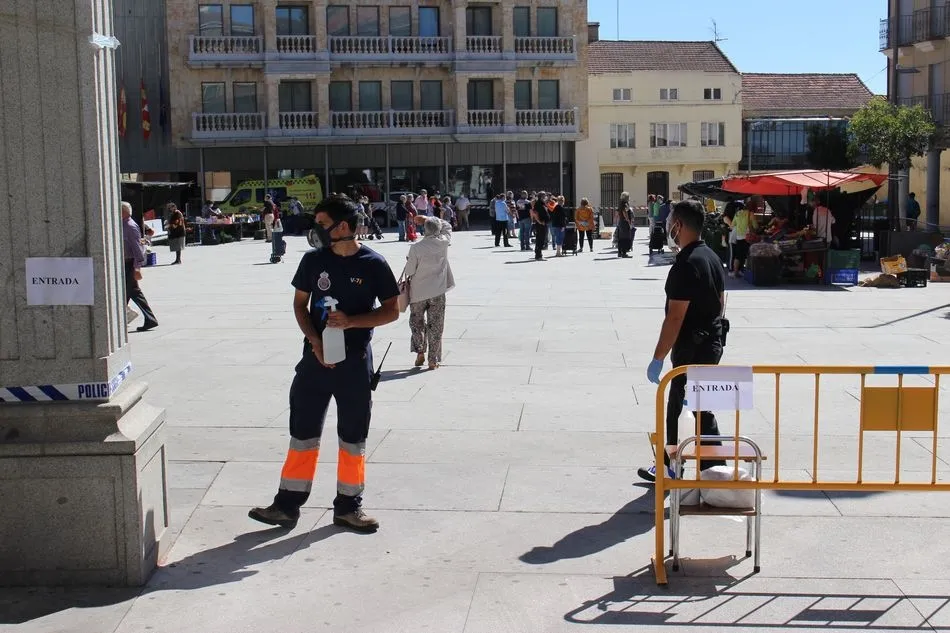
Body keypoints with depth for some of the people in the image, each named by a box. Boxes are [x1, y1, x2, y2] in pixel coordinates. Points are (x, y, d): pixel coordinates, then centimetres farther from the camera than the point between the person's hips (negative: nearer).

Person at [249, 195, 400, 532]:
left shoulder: (373, 264, -8)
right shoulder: (314, 260, -1)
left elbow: (392, 311, -3)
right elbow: (300, 304, 8)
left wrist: (351, 321, -18)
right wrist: (315, 341, -8)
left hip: (355, 362, -2)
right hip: (316, 357, 2)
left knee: (353, 437, 9)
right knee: (302, 432, 6)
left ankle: (348, 506, 22)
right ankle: (287, 505, 15)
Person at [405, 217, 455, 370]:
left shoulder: (416, 248, -14)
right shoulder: (443, 243, -7)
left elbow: (410, 270, -6)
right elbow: (448, 227, 14)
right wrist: (432, 219, 15)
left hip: (418, 291, -1)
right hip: (437, 291, 1)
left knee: (416, 322, 19)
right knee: (435, 326, 7)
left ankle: (420, 353, 12)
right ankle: (433, 360, 8)